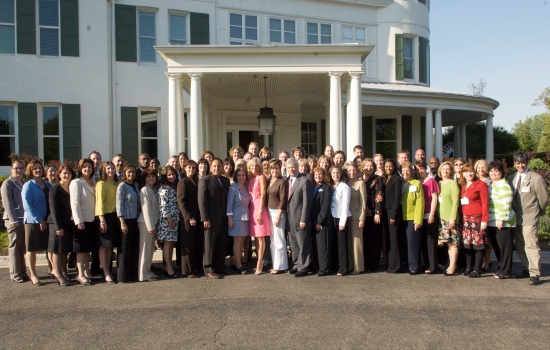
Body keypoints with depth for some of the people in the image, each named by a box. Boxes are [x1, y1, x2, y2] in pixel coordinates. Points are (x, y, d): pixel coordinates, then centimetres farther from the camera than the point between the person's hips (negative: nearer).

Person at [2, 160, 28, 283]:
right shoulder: (8, 183, -3)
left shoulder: (24, 183, 17)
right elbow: (7, 203, -10)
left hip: (25, 219, 6)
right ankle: (15, 274, 5)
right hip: (14, 220, -6)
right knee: (14, 247, -1)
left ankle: (23, 272, 16)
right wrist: (13, 220, -16)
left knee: (23, 248, 10)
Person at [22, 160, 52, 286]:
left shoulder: (48, 185, 11)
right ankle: (33, 275, 14)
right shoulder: (28, 186, -5)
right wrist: (40, 220, -15)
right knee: (32, 248, 5)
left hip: (48, 221, 5)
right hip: (33, 222, -5)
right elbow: (27, 206, -12)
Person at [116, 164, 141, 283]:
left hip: (135, 220, 6)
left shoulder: (136, 185, 12)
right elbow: (119, 204, -11)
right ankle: (124, 276, 10)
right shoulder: (122, 186, -7)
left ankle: (133, 274, 19)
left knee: (135, 248, 9)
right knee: (125, 249, 0)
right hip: (126, 220, -6)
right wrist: (122, 222, -15)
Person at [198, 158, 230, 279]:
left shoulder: (226, 181, 12)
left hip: (223, 218, 5)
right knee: (209, 243, 2)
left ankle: (219, 266, 21)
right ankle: (208, 269, 11)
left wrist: (228, 215, 5)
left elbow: (227, 199, 12)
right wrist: (205, 219, -15)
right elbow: (202, 201, -10)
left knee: (222, 243, 9)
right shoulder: (204, 180, -4)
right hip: (211, 218, -5)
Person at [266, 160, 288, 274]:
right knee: (273, 240, 11)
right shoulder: (269, 181, 10)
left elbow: (283, 200, -13)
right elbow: (267, 197, 12)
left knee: (278, 240, -3)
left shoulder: (282, 182, -10)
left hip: (278, 212, -7)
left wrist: (278, 216, -15)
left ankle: (280, 266, 7)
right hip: (269, 211, 7)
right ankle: (275, 265, 19)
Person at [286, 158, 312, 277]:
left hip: (299, 219, -7)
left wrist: (303, 219, -16)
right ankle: (296, 265, 26)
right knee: (293, 244, 15)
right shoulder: (287, 181, 12)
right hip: (290, 219, 7)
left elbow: (307, 202, -13)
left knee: (303, 245, 2)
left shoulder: (304, 181, -10)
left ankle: (303, 268, 10)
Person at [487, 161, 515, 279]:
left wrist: (501, 219, -21)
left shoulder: (504, 186, -11)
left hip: (503, 222, -8)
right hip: (492, 223, 8)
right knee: (497, 247, 13)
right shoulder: (489, 185, 15)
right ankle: (501, 268, 23)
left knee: (504, 247, 0)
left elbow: (505, 205, -18)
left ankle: (505, 272, 7)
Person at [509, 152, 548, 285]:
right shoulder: (512, 178, 10)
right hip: (516, 217, 6)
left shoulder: (536, 178, -7)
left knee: (531, 245, -8)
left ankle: (534, 274, -4)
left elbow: (544, 198, -2)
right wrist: (514, 211, 11)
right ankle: (527, 269, 25)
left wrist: (537, 212, 7)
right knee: (519, 246, 11)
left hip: (529, 218, -6)